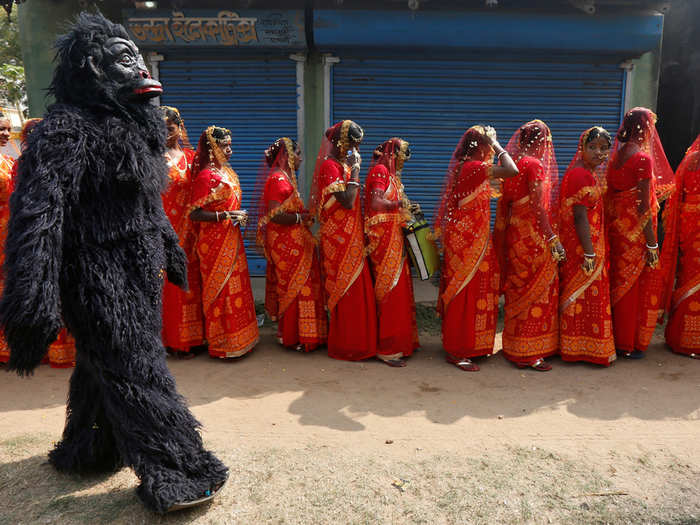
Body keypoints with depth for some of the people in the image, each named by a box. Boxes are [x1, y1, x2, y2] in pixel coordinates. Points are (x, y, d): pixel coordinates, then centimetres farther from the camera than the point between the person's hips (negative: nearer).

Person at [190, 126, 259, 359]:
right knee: (221, 288, -3)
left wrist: (239, 216, 8)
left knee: (234, 286, 13)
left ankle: (236, 338, 25)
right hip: (214, 241, -9)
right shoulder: (206, 175, -14)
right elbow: (195, 213, -19)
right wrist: (225, 215, -23)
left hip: (231, 239, 9)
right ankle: (222, 344, 8)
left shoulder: (227, 172, 12)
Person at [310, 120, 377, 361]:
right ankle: (347, 346, 9)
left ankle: (355, 341, 24)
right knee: (348, 290, -3)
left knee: (355, 290, 13)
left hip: (351, 238, 9)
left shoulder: (343, 164, 15)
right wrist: (355, 169, -19)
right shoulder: (330, 166, -14)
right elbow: (347, 201, -24)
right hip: (340, 239, -9)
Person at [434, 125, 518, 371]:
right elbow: (512, 170, -25)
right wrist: (497, 146, -13)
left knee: (463, 291, 16)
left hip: (462, 238, 10)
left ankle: (456, 345, 28)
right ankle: (457, 351, 5)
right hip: (468, 240, -10)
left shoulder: (461, 166, 12)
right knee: (466, 292, -3)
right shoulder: (473, 167, -17)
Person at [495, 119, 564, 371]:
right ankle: (529, 353, 6)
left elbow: (507, 202, 12)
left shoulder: (514, 163, 10)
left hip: (515, 234, 8)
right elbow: (537, 206, -19)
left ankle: (514, 348, 25)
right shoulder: (535, 165, -13)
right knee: (537, 292, -1)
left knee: (519, 290, 15)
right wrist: (553, 238, -19)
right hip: (533, 235, -8)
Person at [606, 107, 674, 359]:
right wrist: (652, 243, -13)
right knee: (635, 283, 4)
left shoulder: (616, 155, 7)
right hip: (635, 228, -7)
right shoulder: (644, 158, -14)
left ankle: (617, 339, 26)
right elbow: (644, 206, -16)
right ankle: (630, 344, 14)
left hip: (616, 224, 7)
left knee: (620, 282, 16)